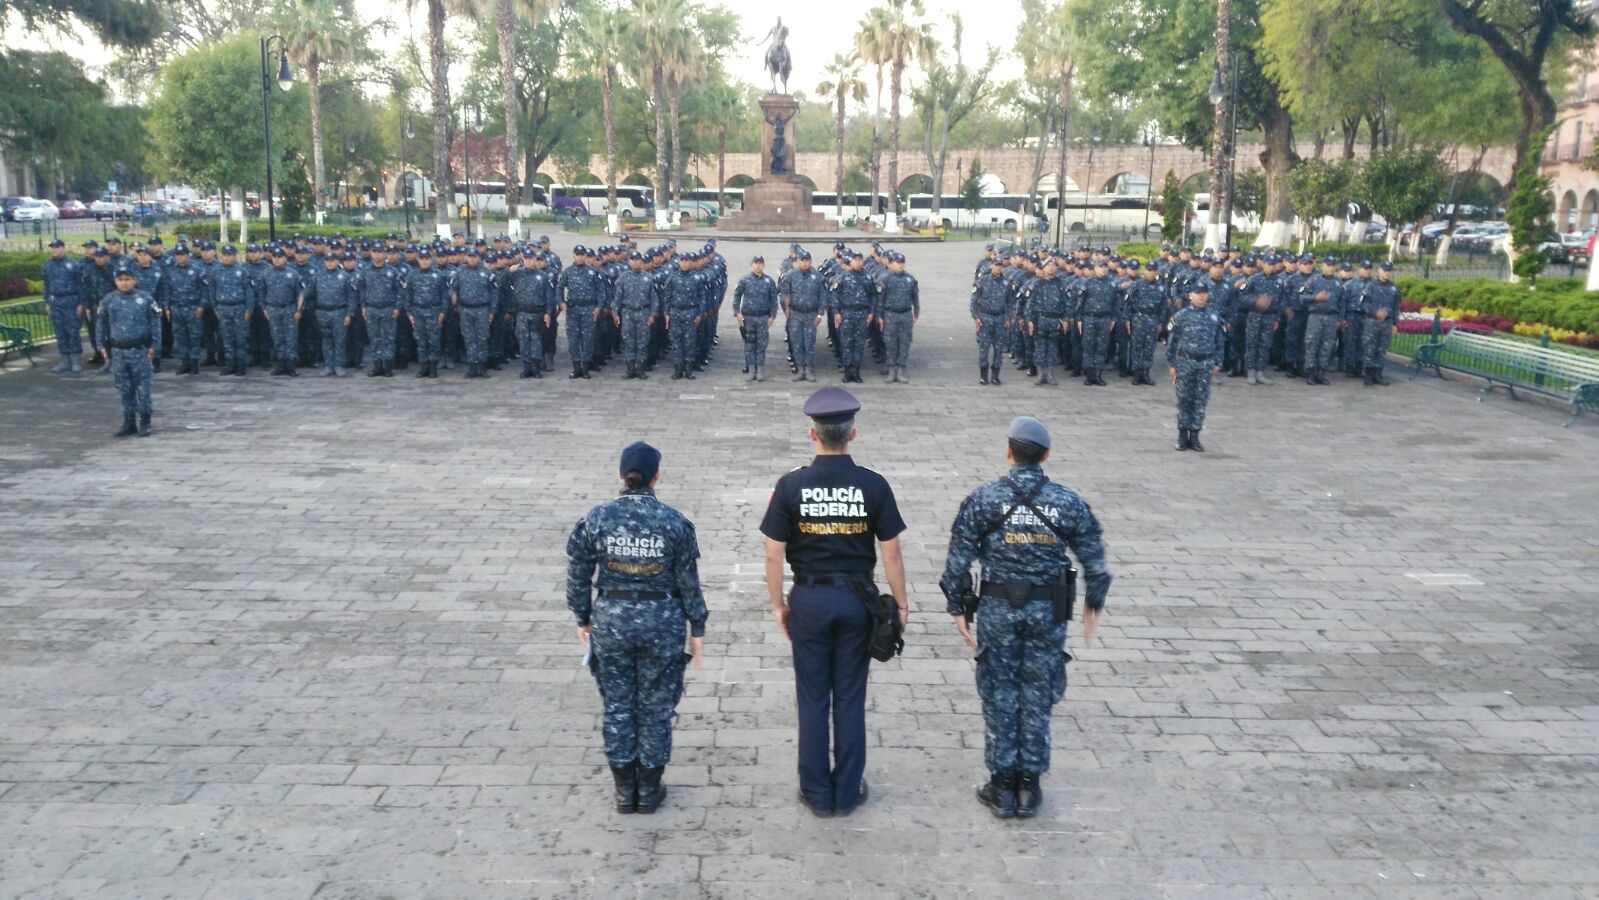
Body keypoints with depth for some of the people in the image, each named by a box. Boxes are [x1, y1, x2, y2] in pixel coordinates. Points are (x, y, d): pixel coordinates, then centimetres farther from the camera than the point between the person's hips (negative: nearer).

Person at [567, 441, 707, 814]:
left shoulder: (595, 519, -7)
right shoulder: (674, 522, -10)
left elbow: (578, 577, -1)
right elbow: (689, 582, -5)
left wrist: (583, 620, 13)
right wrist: (697, 629, 5)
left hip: (611, 620, 1)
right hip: (662, 622, -1)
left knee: (618, 706, 15)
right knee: (655, 707, 13)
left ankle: (624, 791, 25)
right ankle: (649, 790, 24)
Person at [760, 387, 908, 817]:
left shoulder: (791, 485, -10)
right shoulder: (873, 485, -9)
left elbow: (774, 553, -7)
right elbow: (891, 552, -5)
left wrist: (778, 603, 5)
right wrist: (900, 601, 7)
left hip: (809, 599, 0)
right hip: (856, 599, 1)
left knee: (813, 698, 10)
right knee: (850, 698, 11)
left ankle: (817, 793, 20)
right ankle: (848, 792, 21)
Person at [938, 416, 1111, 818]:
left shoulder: (983, 499, -8)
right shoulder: (1068, 503, -4)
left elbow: (957, 561, -7)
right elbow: (1095, 563, 2)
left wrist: (957, 608, 4)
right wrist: (1094, 605, 16)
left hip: (997, 609, -1)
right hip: (1048, 611, 1)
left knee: (1000, 696, 9)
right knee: (1038, 697, 11)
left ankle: (1002, 786, 17)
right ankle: (1029, 786, 19)